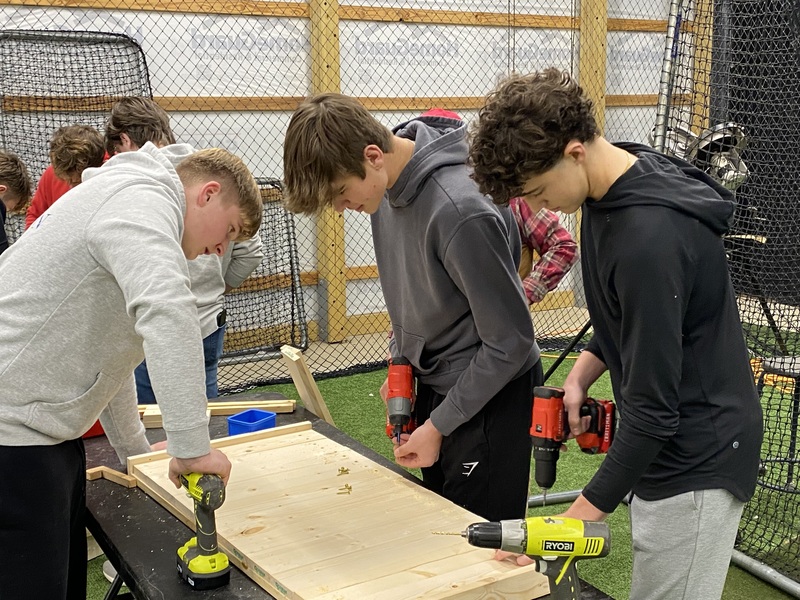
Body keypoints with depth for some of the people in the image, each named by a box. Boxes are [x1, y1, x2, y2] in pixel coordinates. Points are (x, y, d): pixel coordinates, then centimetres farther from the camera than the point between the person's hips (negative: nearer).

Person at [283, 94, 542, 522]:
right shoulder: (387, 185, -4)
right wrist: (400, 358, 7)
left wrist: (439, 425, -16)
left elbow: (510, 342, -23)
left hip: (489, 395, -8)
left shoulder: (461, 211, -30)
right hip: (433, 383, 8)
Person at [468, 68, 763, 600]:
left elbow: (654, 409, -26)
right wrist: (582, 373, 1)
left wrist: (581, 516, -22)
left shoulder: (651, 236, -29)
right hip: (666, 444, 9)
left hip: (698, 459, -9)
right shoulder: (610, 191, 1)